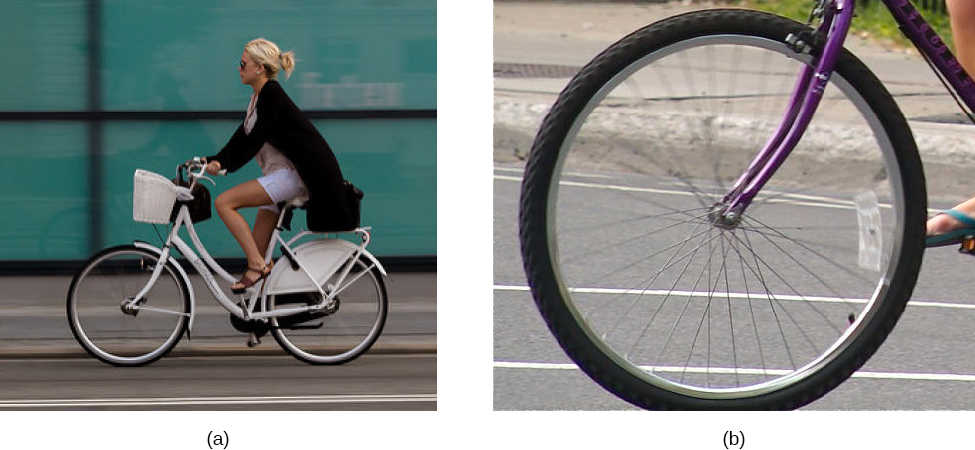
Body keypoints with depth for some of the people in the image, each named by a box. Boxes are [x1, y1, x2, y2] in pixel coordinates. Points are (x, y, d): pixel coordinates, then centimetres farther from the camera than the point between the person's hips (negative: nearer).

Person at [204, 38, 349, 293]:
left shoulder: (271, 95, -12)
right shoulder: (259, 98, 17)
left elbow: (255, 139, -16)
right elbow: (243, 138, 16)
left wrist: (224, 165, -15)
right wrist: (213, 161, 5)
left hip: (295, 174, -10)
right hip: (281, 175, 10)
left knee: (224, 203, -18)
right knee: (257, 250, 7)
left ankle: (258, 266, -17)